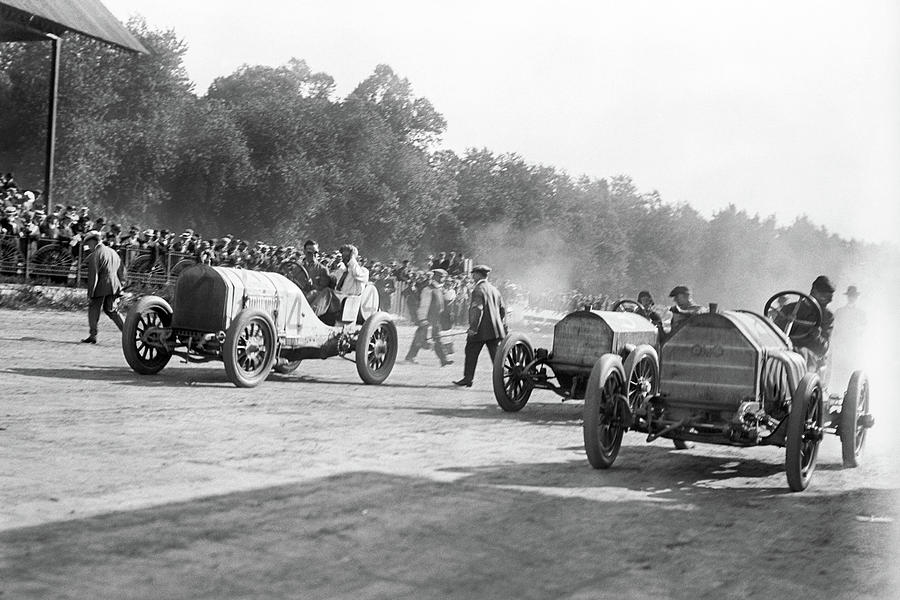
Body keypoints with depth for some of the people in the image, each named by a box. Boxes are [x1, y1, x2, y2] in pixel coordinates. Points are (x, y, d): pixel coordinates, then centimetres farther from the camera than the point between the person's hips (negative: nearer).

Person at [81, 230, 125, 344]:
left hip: (101, 288, -7)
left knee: (93, 310, 6)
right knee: (111, 310, 17)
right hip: (114, 288, 7)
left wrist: (90, 292, -11)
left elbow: (93, 276, -15)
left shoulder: (94, 255, -10)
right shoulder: (112, 252, 13)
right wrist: (118, 285, 22)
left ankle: (93, 335, 6)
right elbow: (122, 272, 16)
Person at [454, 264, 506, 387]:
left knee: (471, 353, 5)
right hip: (495, 329, 7)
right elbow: (502, 309, 18)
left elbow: (477, 309, -19)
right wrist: (503, 326, 23)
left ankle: (468, 379, 10)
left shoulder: (478, 290, -10)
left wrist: (473, 327, -20)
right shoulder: (494, 290, 15)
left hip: (480, 330, -7)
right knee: (496, 354, 5)